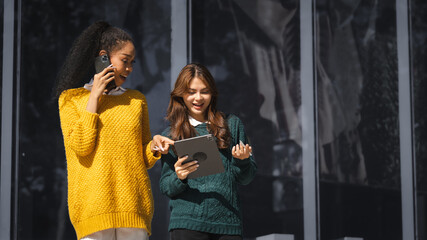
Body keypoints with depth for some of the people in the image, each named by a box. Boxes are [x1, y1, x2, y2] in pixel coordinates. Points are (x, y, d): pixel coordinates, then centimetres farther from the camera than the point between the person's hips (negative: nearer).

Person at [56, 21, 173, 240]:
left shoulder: (136, 100, 18)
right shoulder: (71, 98, 9)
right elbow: (80, 147, -7)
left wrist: (154, 147, -3)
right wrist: (94, 97, -3)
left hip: (133, 203, 3)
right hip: (93, 203, -3)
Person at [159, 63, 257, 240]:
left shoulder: (232, 124, 13)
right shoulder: (171, 135, 10)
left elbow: (246, 179, 14)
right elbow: (165, 187, 7)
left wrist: (242, 161, -7)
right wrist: (178, 177, -14)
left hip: (228, 222, 1)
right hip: (187, 223, -1)